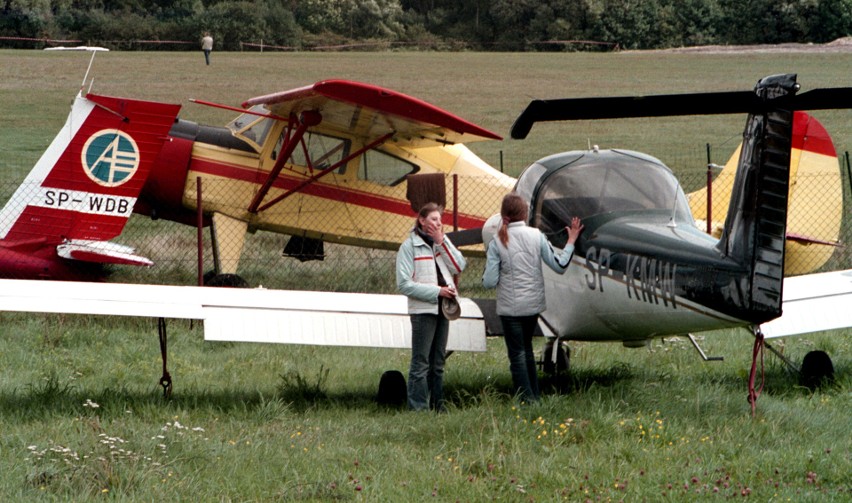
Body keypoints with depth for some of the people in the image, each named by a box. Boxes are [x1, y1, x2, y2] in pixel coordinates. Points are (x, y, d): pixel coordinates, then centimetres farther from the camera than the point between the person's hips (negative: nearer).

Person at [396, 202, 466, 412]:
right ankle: (418, 408, -7)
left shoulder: (443, 242, 11)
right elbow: (404, 284, -11)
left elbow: (459, 267, -2)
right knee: (420, 363, -7)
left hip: (442, 308, 6)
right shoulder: (409, 246, -6)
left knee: (438, 362, 13)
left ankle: (437, 405, 19)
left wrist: (442, 242, -8)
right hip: (422, 310, -6)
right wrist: (436, 291, -14)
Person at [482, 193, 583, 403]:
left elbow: (489, 282, -14)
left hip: (510, 307, -4)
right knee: (526, 348, 22)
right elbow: (559, 266, -2)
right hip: (533, 304, 4)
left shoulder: (497, 242, -12)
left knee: (517, 354, 3)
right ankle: (535, 395, 25)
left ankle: (527, 399, -1)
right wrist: (571, 242, 8)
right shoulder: (536, 236, -6)